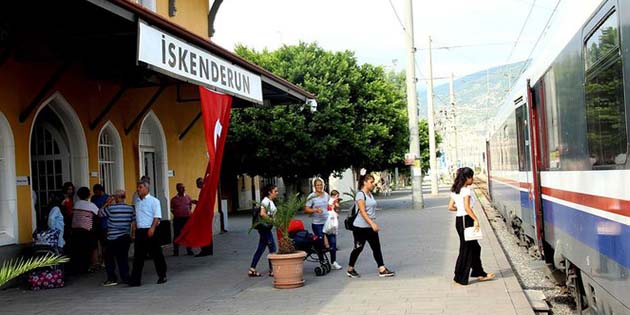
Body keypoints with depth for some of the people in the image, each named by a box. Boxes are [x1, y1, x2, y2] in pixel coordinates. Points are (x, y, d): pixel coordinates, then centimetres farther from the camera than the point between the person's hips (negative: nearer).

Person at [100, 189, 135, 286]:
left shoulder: (110, 208, -10)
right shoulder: (130, 208, 0)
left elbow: (100, 214, 2)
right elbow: (135, 220, 5)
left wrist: (107, 203, 7)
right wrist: (133, 234, 15)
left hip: (113, 238, -4)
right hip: (126, 237, 4)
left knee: (109, 258, 8)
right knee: (123, 257, 11)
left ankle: (111, 279, 4)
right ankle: (125, 278, 10)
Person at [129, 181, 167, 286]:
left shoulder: (153, 201, -3)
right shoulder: (137, 201, 16)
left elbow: (157, 216, -10)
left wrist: (152, 228, -21)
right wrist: (133, 231, 14)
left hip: (150, 231, -6)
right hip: (139, 230, 6)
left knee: (156, 254, 1)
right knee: (138, 256, 3)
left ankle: (162, 276, 13)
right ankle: (135, 279, 3)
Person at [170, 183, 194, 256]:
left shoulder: (188, 197, 4)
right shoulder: (174, 199, 0)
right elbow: (172, 210, 8)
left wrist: (188, 212, 6)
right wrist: (176, 214, -4)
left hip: (187, 218, 1)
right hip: (177, 219, -1)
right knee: (176, 235, 2)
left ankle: (189, 250, 15)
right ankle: (176, 251, 9)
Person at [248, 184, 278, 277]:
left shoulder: (271, 201, 15)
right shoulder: (266, 201, -14)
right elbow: (262, 214, -26)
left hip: (266, 228, 10)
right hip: (264, 227, -10)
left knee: (261, 249, 11)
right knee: (272, 248, -5)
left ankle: (252, 270, 14)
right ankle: (272, 270, 2)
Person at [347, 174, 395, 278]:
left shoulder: (370, 194, 12)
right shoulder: (360, 194, -14)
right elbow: (362, 212, -22)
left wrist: (374, 224, 17)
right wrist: (372, 224, -27)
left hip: (370, 226, 8)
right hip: (361, 227, -8)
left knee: (376, 248, 1)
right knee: (358, 248, 3)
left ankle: (382, 270, 0)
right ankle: (350, 269, 18)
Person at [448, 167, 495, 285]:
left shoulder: (455, 190, 11)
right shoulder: (466, 190, -14)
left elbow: (451, 207, 10)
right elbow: (467, 208, -23)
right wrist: (476, 219, -19)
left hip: (459, 220, 9)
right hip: (465, 220, -9)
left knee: (475, 247, 18)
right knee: (466, 249, 0)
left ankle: (479, 273, 25)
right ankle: (460, 278, 5)